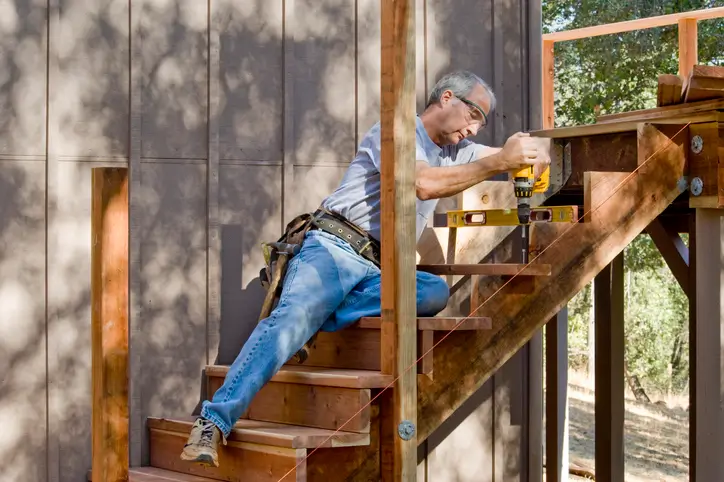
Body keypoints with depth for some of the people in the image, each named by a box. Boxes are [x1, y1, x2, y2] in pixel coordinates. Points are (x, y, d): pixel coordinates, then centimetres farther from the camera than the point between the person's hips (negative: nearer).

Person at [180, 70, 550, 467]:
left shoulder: (456, 151, 24)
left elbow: (537, 157, 27)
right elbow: (422, 183, -19)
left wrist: (525, 153, 1)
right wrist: (499, 162, -18)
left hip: (378, 271, 7)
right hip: (333, 248, -7)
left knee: (436, 292, -24)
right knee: (293, 317, -32)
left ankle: (313, 320, -25)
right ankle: (214, 422, -35)